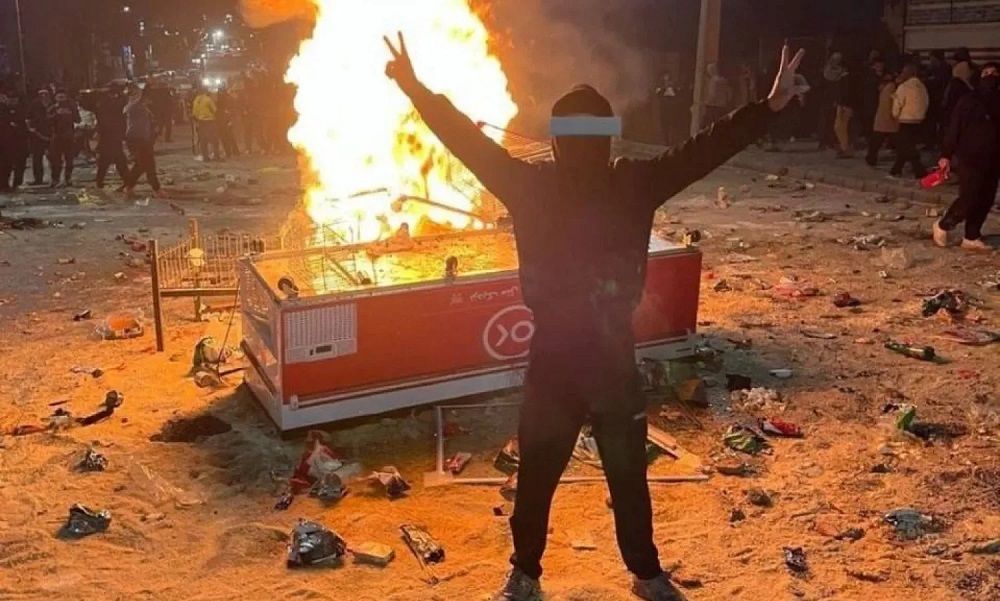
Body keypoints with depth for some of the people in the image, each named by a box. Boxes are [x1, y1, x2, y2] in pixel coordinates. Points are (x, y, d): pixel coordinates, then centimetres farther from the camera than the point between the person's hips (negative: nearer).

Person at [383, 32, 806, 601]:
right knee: (536, 477, 16)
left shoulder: (635, 185, -6)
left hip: (615, 361, 1)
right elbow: (470, 142, -10)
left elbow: (705, 150, -12)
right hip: (553, 362, 0)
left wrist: (770, 106, -20)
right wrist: (416, 88, -15)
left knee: (630, 476, 19)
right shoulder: (531, 186, -8)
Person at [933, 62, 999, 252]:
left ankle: (971, 238, 15)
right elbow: (953, 129, -6)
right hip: (970, 159, -5)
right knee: (968, 199, -9)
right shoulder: (969, 101, -3)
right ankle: (943, 226, 12)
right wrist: (946, 155, -12)